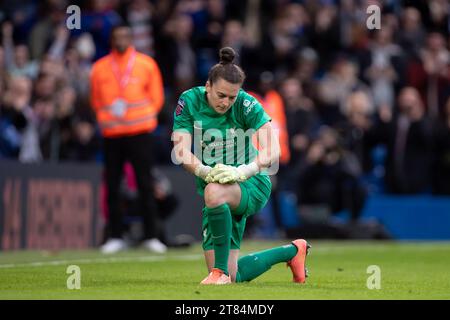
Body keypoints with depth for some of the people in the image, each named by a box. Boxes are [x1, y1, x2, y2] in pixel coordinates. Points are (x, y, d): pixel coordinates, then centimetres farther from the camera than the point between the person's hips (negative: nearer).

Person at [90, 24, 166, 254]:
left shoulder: (146, 64, 5)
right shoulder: (100, 68, 8)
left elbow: (156, 97, 9)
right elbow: (96, 100, 16)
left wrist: (145, 117, -2)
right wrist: (105, 118, 1)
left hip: (139, 132, -2)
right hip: (111, 134, 2)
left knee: (145, 185, -4)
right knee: (112, 187, 1)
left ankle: (151, 236, 0)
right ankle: (116, 237, 10)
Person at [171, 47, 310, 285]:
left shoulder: (246, 104, -16)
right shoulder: (189, 101, -10)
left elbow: (272, 151, -24)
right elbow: (181, 151, -17)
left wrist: (242, 171, -41)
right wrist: (206, 172, -36)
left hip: (252, 184, -4)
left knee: (214, 192, -41)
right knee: (233, 277, 5)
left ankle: (222, 271, -27)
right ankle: (292, 251, 31)